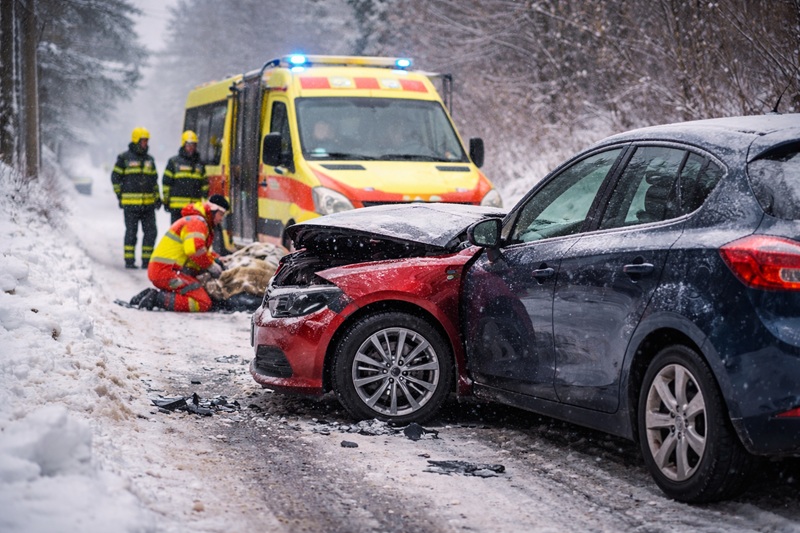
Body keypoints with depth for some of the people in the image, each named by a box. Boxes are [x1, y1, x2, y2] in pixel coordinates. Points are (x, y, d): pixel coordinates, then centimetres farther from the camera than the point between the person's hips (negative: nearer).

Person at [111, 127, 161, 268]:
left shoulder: (150, 159, 17)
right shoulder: (124, 158, 1)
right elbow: (115, 177, 3)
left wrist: (157, 197, 14)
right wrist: (120, 196, -2)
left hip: (148, 203, 5)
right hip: (130, 203, -5)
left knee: (151, 231, 1)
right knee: (131, 232, -1)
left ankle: (146, 260, 8)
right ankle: (129, 260, 4)